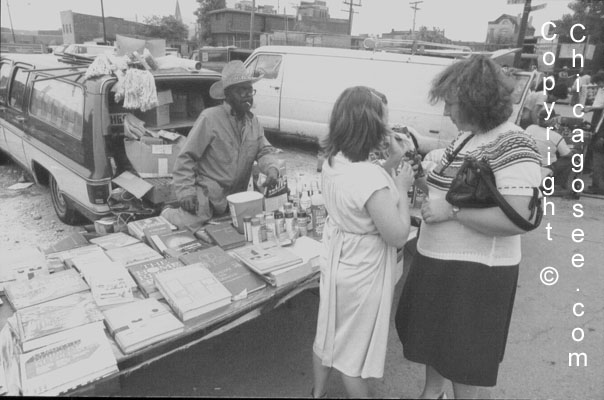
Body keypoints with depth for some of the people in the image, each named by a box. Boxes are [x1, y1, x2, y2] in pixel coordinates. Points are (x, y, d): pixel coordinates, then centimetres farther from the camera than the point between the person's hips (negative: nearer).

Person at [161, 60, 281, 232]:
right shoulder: (209, 118, -13)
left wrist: (272, 169, -13)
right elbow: (186, 157, -12)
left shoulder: (253, 121, 8)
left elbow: (265, 151, 9)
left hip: (237, 199, 7)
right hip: (207, 197, -6)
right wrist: (185, 191, -20)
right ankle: (167, 215, 18)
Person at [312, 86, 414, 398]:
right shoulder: (372, 178, -31)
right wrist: (402, 187, -13)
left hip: (337, 258, 8)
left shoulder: (333, 162, -5)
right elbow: (398, 236, -22)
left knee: (328, 333, 26)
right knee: (354, 348, 14)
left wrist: (391, 164, 0)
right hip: (363, 270, -8)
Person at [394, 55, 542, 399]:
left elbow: (516, 221, -29)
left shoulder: (514, 147, -20)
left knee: (463, 352, 13)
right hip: (437, 261, 9)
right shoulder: (466, 137, 4)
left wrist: (451, 210, -27)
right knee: (433, 336, 26)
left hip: (476, 271, -8)